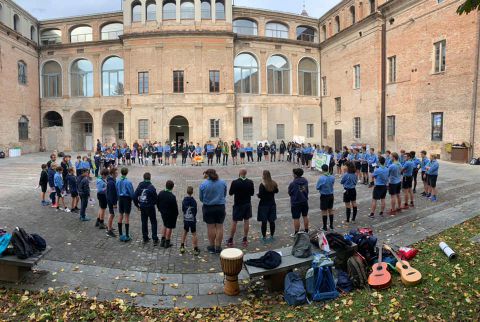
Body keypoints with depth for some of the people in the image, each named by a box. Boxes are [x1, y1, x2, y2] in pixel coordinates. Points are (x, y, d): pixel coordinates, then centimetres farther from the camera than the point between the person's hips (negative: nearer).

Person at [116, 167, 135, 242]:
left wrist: (118, 198, 14)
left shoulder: (118, 181, 0)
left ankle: (121, 235, 19)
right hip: (127, 199, -5)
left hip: (120, 198, 5)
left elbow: (117, 191, 5)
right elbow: (132, 192, -13)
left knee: (120, 216, 13)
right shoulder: (128, 182, -17)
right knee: (127, 217, 0)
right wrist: (133, 198, 3)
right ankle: (127, 236, 3)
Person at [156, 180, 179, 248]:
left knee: (165, 225, 22)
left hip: (163, 213, 6)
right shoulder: (172, 196, -25)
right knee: (169, 227, 7)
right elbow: (175, 207, -19)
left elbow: (157, 203, 7)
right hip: (170, 214, -6)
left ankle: (162, 241, 27)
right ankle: (167, 243, 16)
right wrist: (176, 214, -4)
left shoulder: (160, 193, -5)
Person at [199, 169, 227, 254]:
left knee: (210, 227, 8)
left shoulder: (203, 184, -11)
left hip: (208, 208, -1)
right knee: (219, 227, 8)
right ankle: (218, 247, 14)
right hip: (220, 207, 2)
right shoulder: (223, 183, -3)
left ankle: (212, 247, 17)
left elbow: (201, 198, -1)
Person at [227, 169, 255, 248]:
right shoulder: (250, 182, -8)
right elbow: (252, 193, 1)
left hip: (238, 205, -2)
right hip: (247, 204, 2)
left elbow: (230, 193, -7)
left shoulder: (235, 182, -16)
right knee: (246, 221, 12)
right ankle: (245, 240, 17)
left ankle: (230, 240, 13)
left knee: (234, 222, 6)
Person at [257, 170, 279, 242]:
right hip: (272, 204, 6)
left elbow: (260, 196, -20)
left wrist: (258, 195, 0)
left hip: (264, 205, -5)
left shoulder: (262, 185, -19)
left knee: (264, 222, 3)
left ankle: (264, 237, 10)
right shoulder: (274, 184, -1)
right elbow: (276, 191, 15)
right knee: (272, 221, 13)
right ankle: (272, 236, 23)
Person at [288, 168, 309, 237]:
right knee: (305, 216, 19)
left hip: (296, 203, -6)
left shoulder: (292, 183, -22)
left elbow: (289, 193, -10)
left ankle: (296, 233, 14)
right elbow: (307, 190, 6)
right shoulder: (305, 181, -3)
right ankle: (306, 231, 30)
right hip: (305, 201, 6)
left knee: (296, 218, 5)